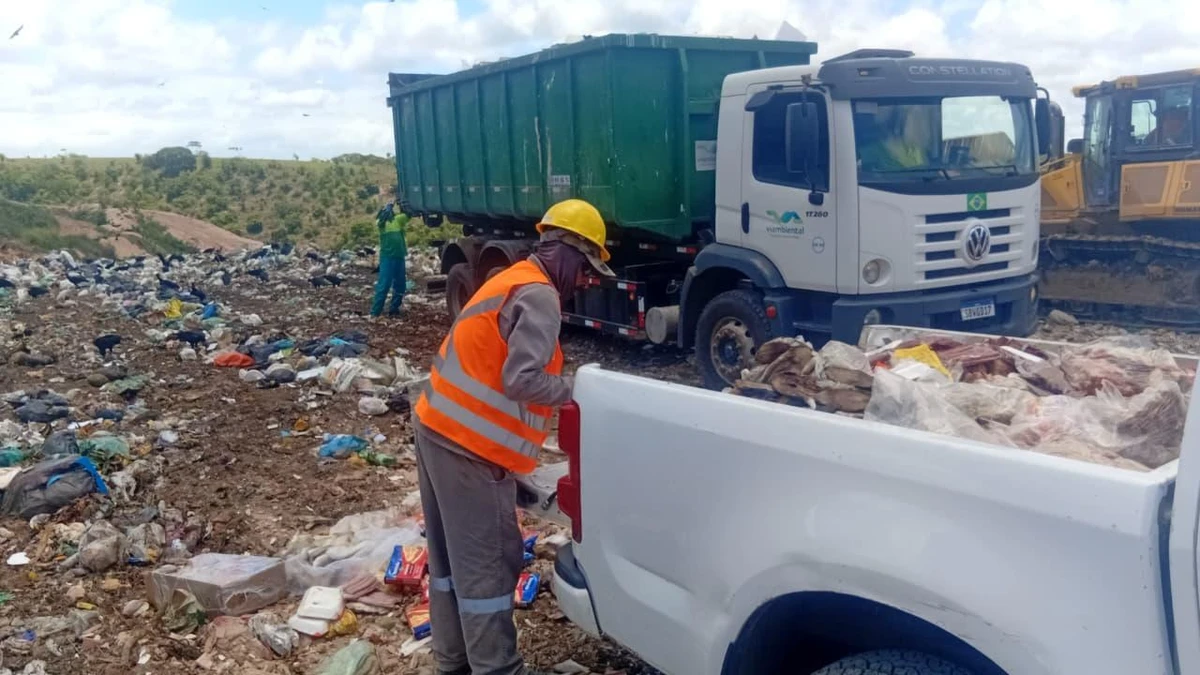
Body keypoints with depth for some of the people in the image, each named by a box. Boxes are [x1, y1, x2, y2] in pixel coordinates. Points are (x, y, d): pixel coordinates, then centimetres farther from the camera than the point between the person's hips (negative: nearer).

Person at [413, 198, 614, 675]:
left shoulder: (513, 279, 16)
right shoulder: (539, 295, -14)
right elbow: (520, 380, -23)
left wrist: (558, 383, 10)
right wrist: (574, 387, -8)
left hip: (438, 427, 10)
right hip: (470, 444, -10)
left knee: (452, 555, 16)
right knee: (487, 561, -1)